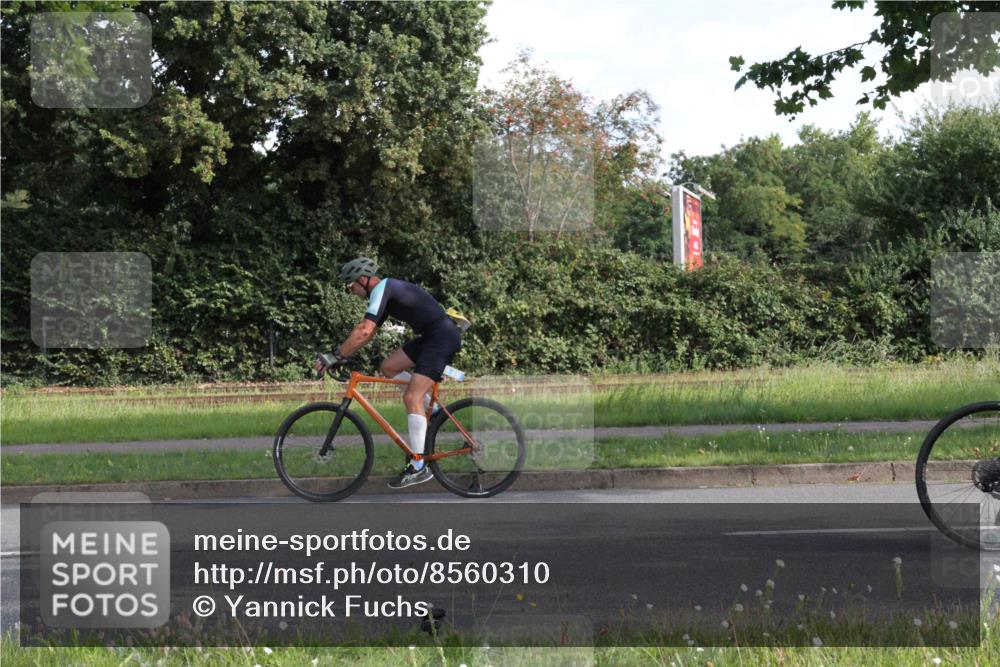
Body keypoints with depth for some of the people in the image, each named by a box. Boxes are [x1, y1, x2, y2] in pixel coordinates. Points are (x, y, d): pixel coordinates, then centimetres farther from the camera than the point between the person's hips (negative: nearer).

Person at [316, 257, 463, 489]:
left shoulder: (382, 288, -12)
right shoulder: (386, 291, 19)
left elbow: (364, 331, -22)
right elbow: (368, 333, 25)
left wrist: (335, 356, -17)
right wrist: (343, 354, 18)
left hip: (442, 335, -10)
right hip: (430, 336, 10)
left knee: (411, 397, -14)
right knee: (388, 366, 11)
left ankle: (418, 468, -14)